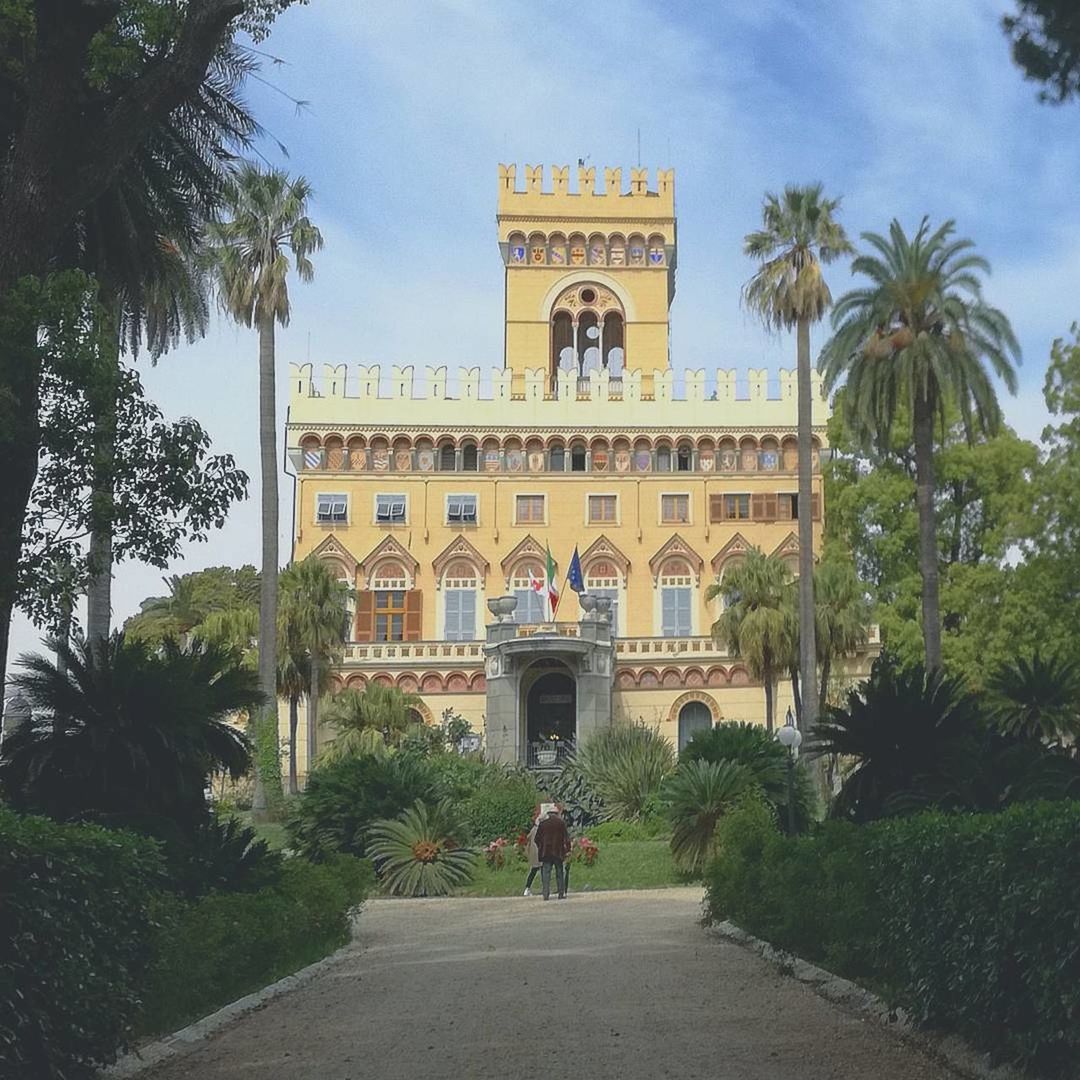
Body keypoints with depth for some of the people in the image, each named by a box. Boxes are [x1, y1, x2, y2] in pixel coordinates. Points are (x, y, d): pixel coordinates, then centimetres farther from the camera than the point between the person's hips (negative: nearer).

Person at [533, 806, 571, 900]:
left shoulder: (542, 824, 4)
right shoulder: (561, 823, 0)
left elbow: (537, 839, 7)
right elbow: (566, 837, -3)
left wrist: (540, 848, 19)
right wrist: (568, 849, 1)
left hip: (545, 852, 1)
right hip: (558, 852, -1)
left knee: (546, 873, 1)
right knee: (560, 873, 8)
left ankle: (546, 895, -5)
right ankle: (561, 894, 6)